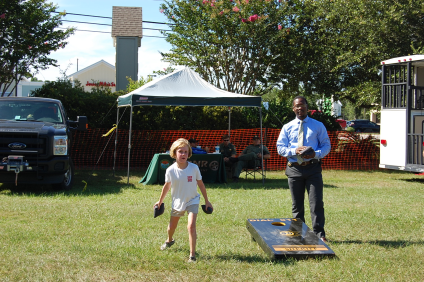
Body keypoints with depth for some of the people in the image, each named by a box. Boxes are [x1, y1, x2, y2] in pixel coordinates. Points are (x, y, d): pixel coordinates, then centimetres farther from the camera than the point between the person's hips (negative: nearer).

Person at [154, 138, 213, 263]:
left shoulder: (194, 168, -17)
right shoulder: (170, 170, -15)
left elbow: (201, 184, -4)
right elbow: (167, 186, 2)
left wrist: (206, 201, 2)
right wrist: (160, 201, 12)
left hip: (192, 201, -2)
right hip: (177, 202, 2)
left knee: (191, 225, -21)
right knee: (172, 225, 20)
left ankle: (192, 255, -13)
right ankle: (169, 240, 56)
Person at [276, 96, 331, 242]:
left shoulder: (318, 126, 8)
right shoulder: (287, 127, 11)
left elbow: (326, 145, 6)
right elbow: (280, 148, 7)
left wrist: (316, 154, -14)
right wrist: (294, 151, -12)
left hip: (313, 167, -1)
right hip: (294, 168, 2)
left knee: (316, 202, -7)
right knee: (297, 204, 8)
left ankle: (319, 233, -1)